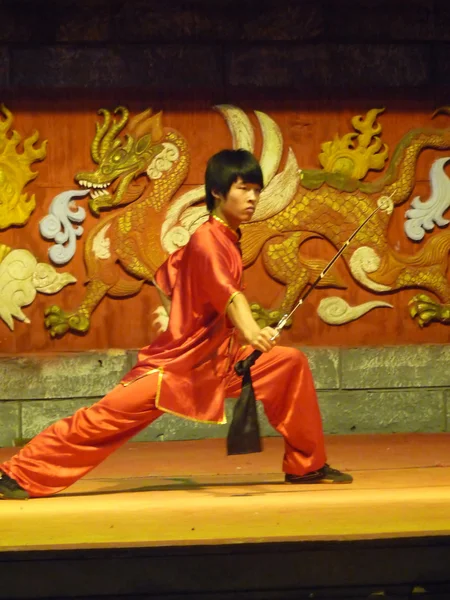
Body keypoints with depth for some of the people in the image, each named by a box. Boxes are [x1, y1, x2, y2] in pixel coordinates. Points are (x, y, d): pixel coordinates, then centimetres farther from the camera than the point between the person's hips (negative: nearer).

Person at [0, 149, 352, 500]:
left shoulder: (228, 239, 6)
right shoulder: (206, 241, -20)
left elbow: (166, 278, 18)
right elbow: (229, 294, -40)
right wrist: (252, 333, -56)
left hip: (219, 361, 8)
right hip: (177, 363, -8)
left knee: (292, 363, 2)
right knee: (105, 417, -16)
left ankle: (306, 465, 11)